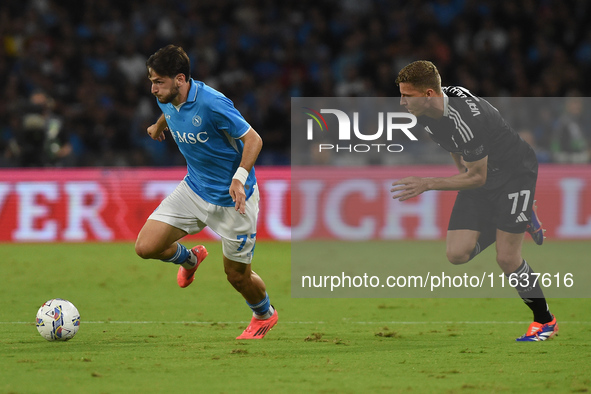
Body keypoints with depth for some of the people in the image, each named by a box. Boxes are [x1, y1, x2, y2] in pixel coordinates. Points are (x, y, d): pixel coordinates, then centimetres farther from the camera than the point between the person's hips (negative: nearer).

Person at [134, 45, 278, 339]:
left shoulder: (211, 103, -29)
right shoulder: (167, 101, -6)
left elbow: (253, 139, -22)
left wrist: (240, 177, -36)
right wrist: (159, 125, 42)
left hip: (233, 198, -6)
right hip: (194, 190, 6)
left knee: (237, 276, 5)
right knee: (146, 246, -8)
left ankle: (264, 315, 40)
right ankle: (189, 259, 27)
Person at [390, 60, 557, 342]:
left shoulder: (467, 121, -37)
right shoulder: (425, 112, -11)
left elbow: (477, 177, -27)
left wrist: (427, 185, -28)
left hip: (515, 173, -8)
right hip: (479, 172, 8)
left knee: (506, 258, -12)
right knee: (457, 253, -6)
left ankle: (545, 321, 11)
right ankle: (521, 216, 21)